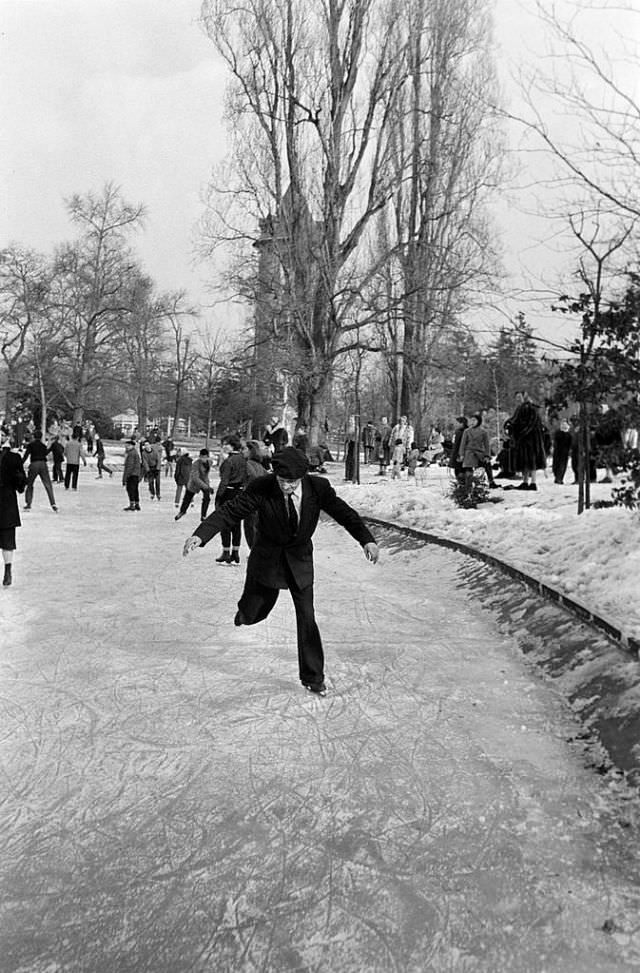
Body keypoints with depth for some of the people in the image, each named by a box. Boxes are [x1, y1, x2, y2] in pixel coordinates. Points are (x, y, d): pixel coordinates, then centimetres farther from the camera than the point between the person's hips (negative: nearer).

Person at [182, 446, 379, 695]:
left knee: (307, 619, 0)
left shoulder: (318, 487, -19)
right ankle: (246, 608, 55)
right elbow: (229, 512, -24)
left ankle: (312, 677, 17)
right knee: (253, 615, 15)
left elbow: (345, 513, -14)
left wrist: (367, 539, -30)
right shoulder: (261, 488, -23)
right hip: (267, 560, 0)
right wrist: (200, 535, -39)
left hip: (300, 561, 1)